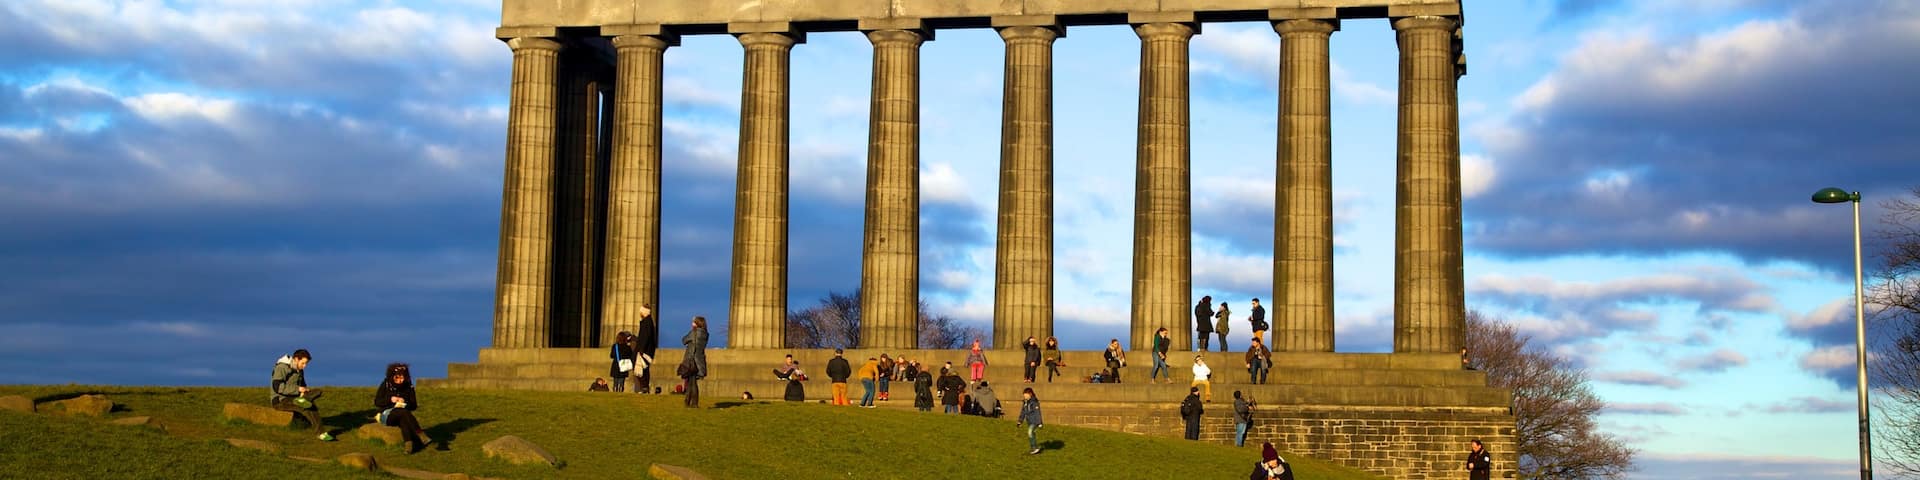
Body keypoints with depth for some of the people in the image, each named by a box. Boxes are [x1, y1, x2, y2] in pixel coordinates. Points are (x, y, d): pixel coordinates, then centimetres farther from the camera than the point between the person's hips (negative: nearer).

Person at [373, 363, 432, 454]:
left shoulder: (408, 387, 5)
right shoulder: (385, 385, 0)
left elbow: (414, 405, 5)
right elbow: (377, 402, -2)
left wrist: (404, 402, -16)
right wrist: (390, 400, -18)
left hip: (402, 415, 2)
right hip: (387, 414, -2)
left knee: (403, 419, -37)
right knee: (404, 412, -34)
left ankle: (408, 443, -56)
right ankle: (421, 435, -45)